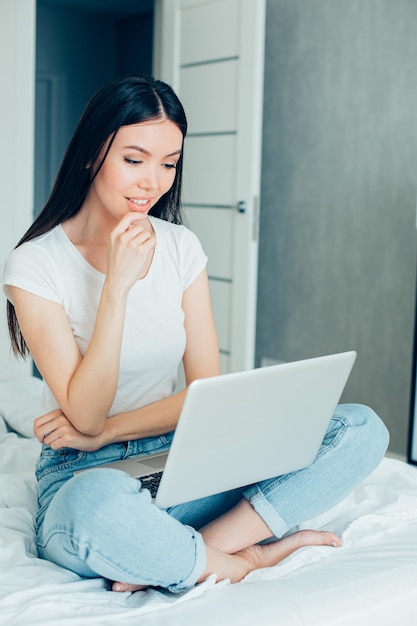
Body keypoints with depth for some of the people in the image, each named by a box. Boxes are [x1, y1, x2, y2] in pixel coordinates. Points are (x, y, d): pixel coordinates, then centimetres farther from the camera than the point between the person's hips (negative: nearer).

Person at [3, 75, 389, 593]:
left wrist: (104, 431, -11)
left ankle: (173, 556, -22)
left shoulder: (179, 246, 4)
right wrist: (117, 284, -23)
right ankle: (244, 558, -14)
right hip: (84, 477, -4)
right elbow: (84, 415, -16)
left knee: (361, 428, -14)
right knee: (100, 504, -43)